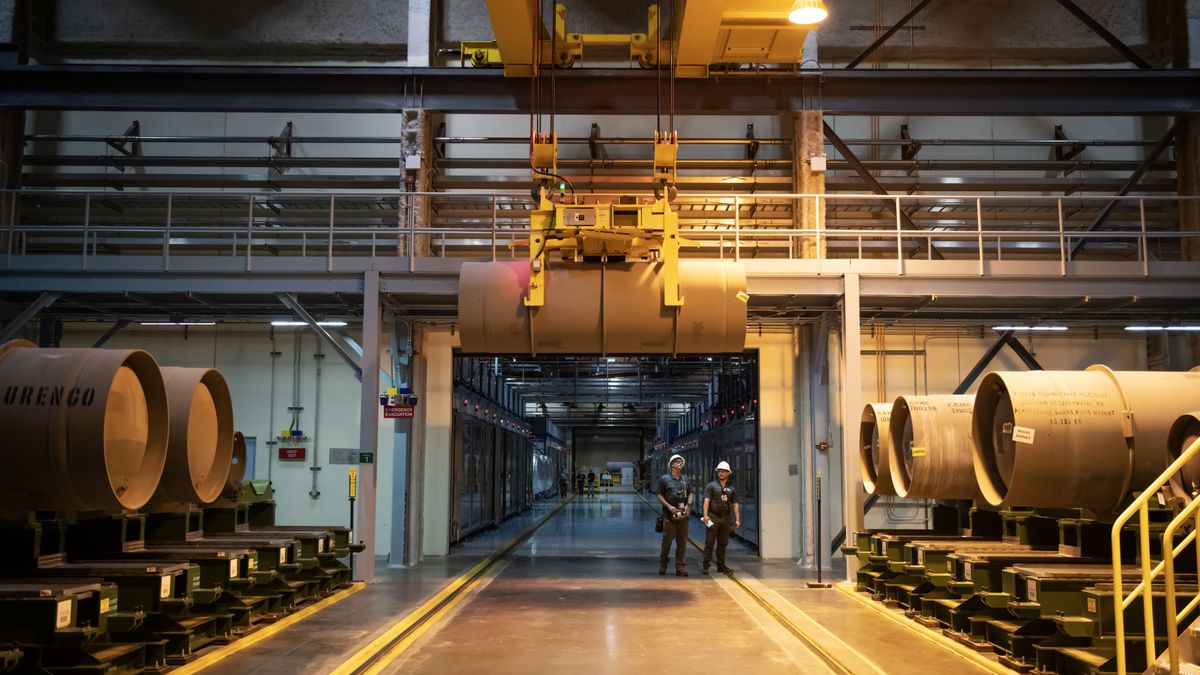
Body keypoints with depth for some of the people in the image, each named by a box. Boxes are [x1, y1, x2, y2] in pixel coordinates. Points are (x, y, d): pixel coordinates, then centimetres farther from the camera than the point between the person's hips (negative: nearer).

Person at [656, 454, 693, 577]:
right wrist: (669, 506, -12)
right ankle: (663, 564, 16)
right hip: (669, 515, -4)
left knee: (682, 541, 3)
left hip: (683, 514, 4)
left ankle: (679, 566, 10)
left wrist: (688, 505, -2)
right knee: (667, 540, -1)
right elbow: (659, 496, -1)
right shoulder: (665, 479, 2)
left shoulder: (685, 480, 14)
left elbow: (690, 494, 17)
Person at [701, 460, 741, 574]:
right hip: (713, 518, -4)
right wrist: (705, 514, -18)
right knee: (709, 542, -4)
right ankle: (706, 565, -2)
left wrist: (737, 519, 5)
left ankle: (721, 566, 17)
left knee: (723, 543, 9)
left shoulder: (731, 488, 12)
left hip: (725, 519, 4)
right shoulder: (711, 485, 1)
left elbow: (735, 505, 12)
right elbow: (706, 500, -7)